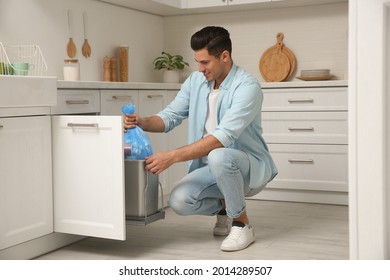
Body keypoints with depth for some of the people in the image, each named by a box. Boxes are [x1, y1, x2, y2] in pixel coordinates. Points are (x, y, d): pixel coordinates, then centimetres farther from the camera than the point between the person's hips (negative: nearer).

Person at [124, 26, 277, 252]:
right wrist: (142, 122, -21)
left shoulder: (248, 86, -23)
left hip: (249, 167, -6)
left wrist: (172, 156, -39)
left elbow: (223, 137, -34)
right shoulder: (196, 81, 0)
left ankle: (242, 223, -15)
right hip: (214, 168, 6)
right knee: (179, 201, -21)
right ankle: (224, 207, 12)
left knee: (218, 157, -39)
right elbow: (170, 117, 1)